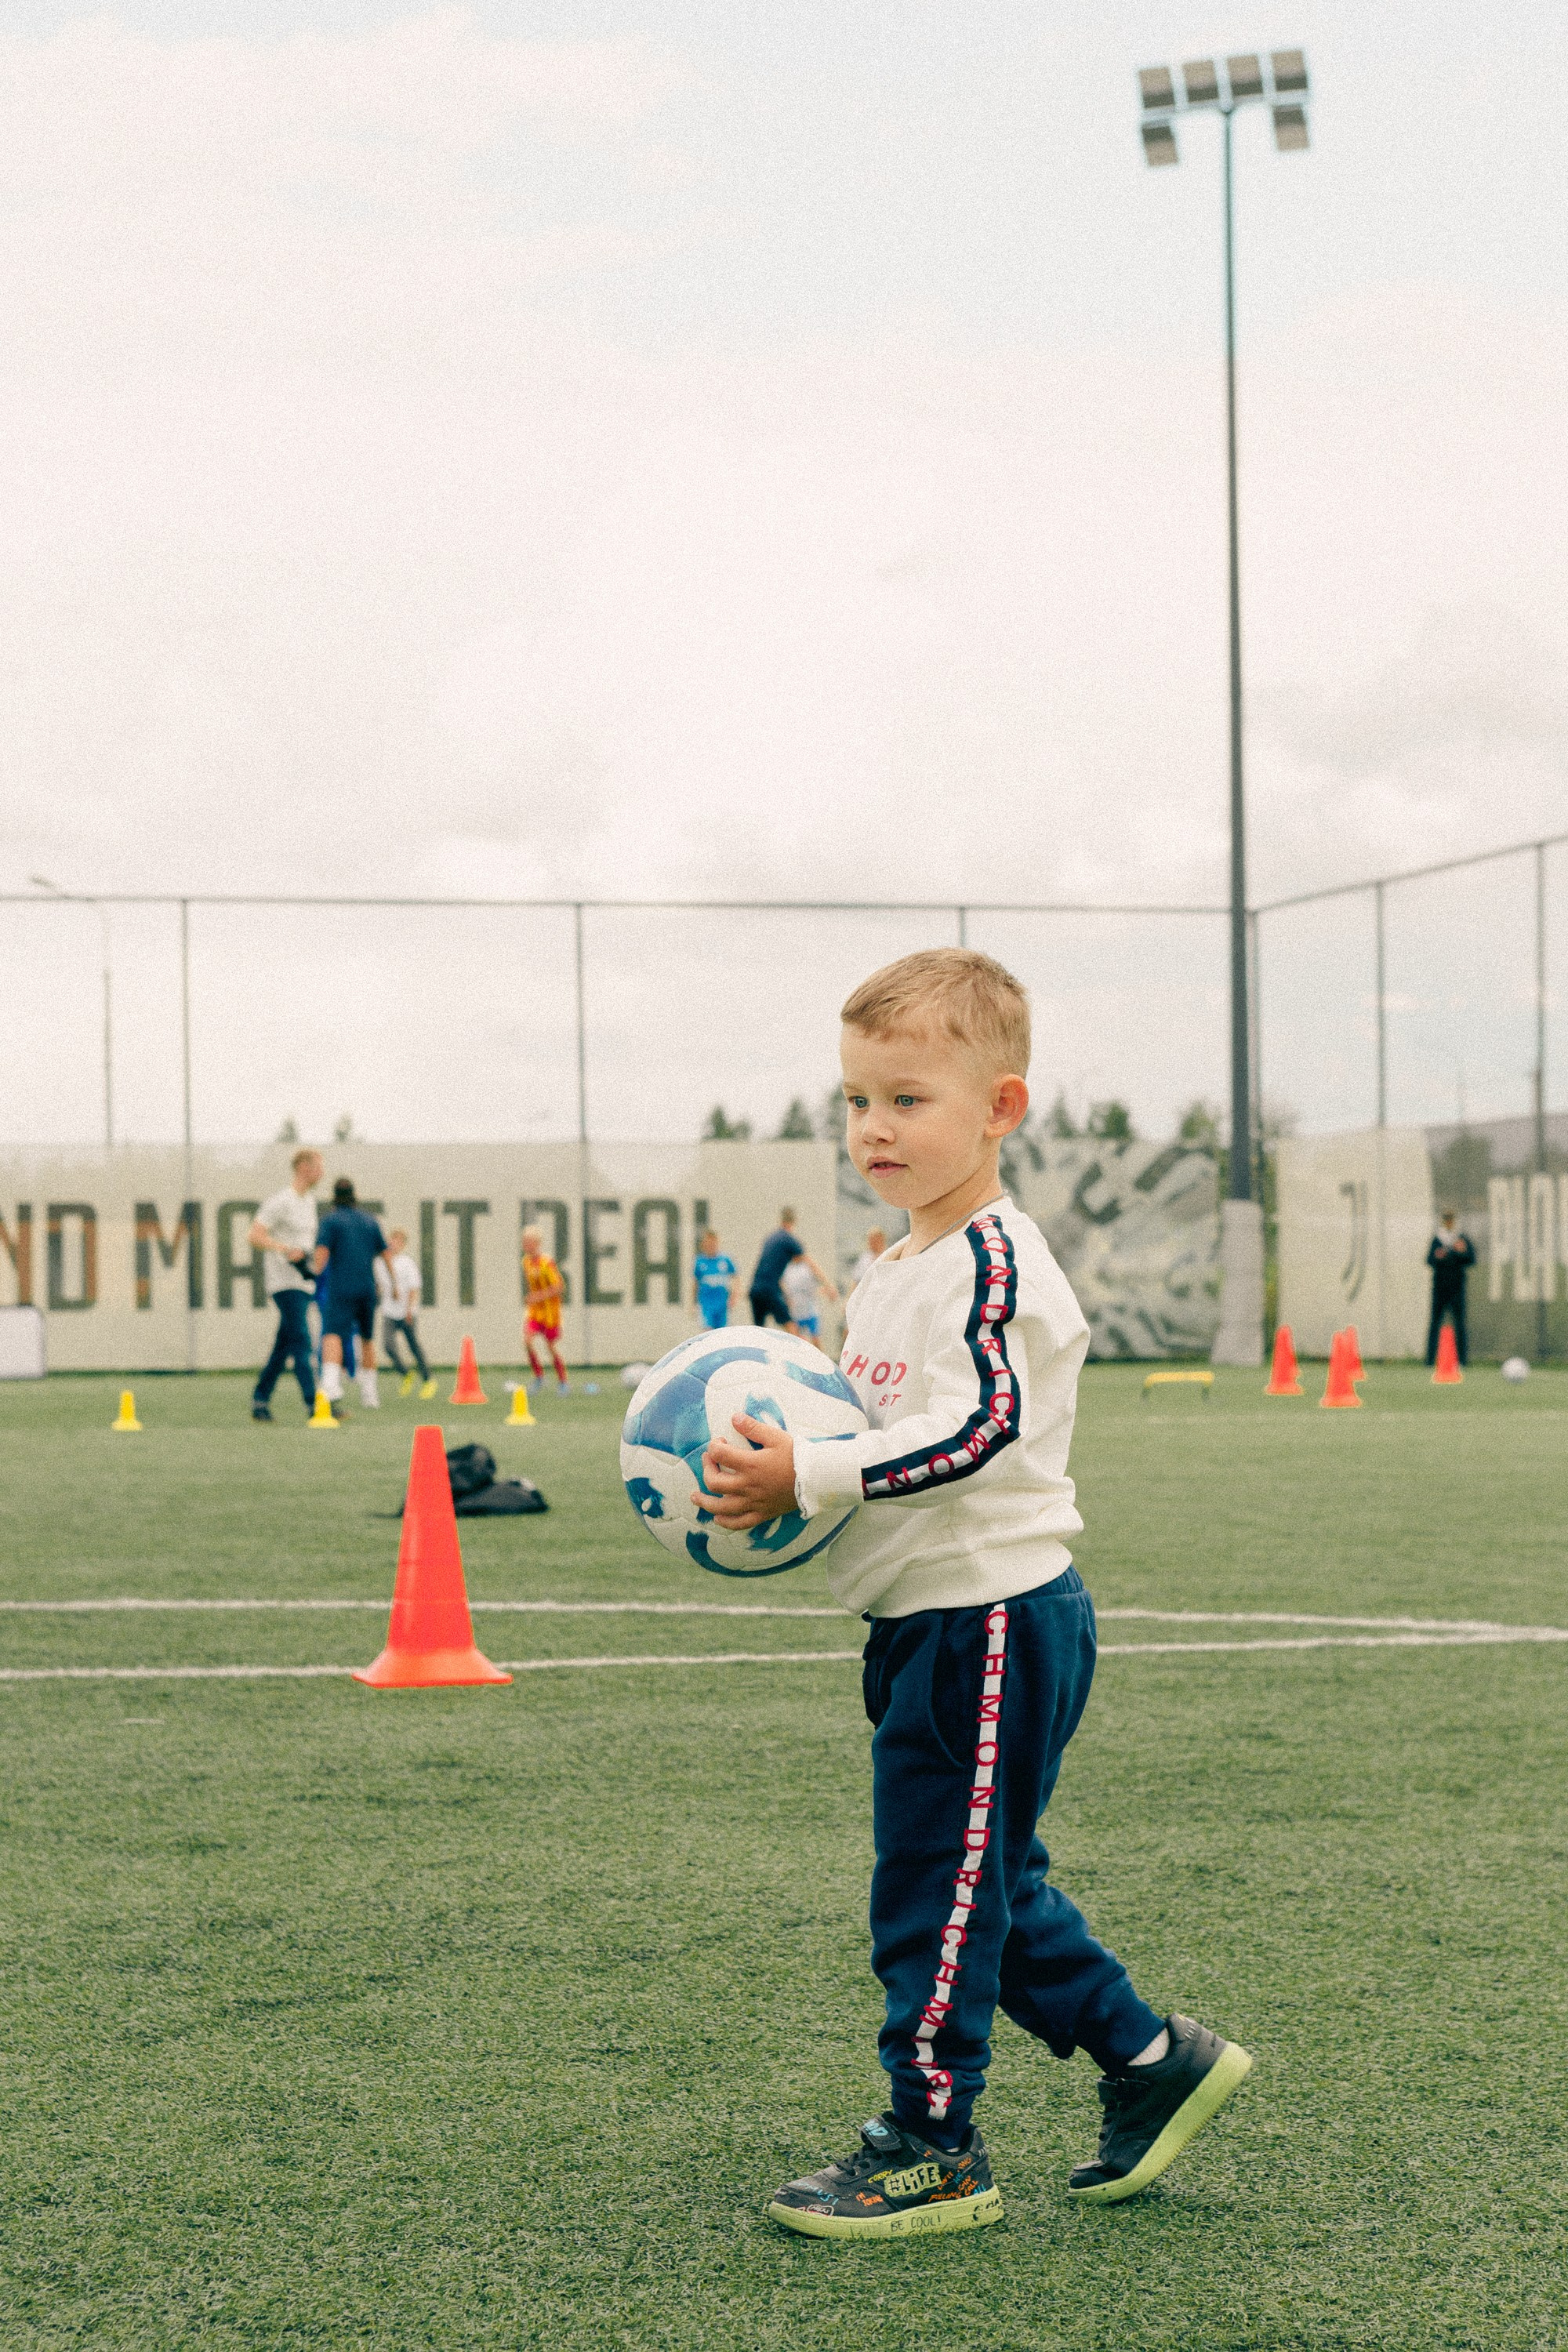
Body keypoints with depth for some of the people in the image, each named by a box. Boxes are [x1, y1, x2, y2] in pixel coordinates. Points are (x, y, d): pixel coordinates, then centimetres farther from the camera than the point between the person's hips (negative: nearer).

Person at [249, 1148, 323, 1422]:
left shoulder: (309, 1202, 17)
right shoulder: (279, 1201, -11)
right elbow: (256, 1236, -18)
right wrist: (287, 1250, -30)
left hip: (302, 1283, 9)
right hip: (284, 1283, -9)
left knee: (284, 1346, 11)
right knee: (302, 1343, -14)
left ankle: (260, 1401, 18)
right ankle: (314, 1404, -18)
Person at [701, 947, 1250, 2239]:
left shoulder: (994, 1260, -17)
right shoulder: (895, 1274, 14)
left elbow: (978, 1431, -28)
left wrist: (808, 1477, -29)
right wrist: (774, 1469, 8)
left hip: (990, 1620, -10)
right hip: (936, 1619, 10)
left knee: (935, 1883, -2)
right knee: (987, 1885, 17)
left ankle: (932, 2147, 8)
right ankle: (1152, 2058, 28)